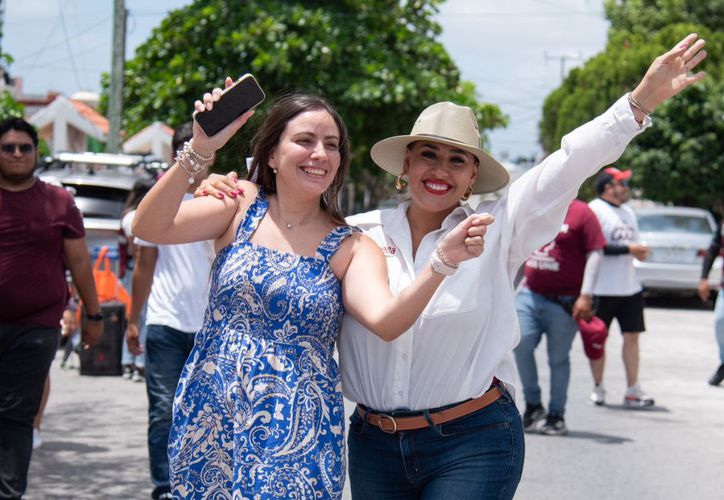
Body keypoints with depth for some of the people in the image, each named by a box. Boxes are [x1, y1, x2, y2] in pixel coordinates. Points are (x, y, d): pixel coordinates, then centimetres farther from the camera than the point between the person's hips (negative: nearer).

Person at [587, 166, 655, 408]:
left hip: (629, 286, 7)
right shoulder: (594, 210, -10)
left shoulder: (628, 212, 16)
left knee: (632, 335, 4)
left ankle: (632, 390, 8)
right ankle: (598, 388, 15)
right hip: (602, 288, -7)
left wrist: (639, 251, -1)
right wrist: (628, 248, -20)